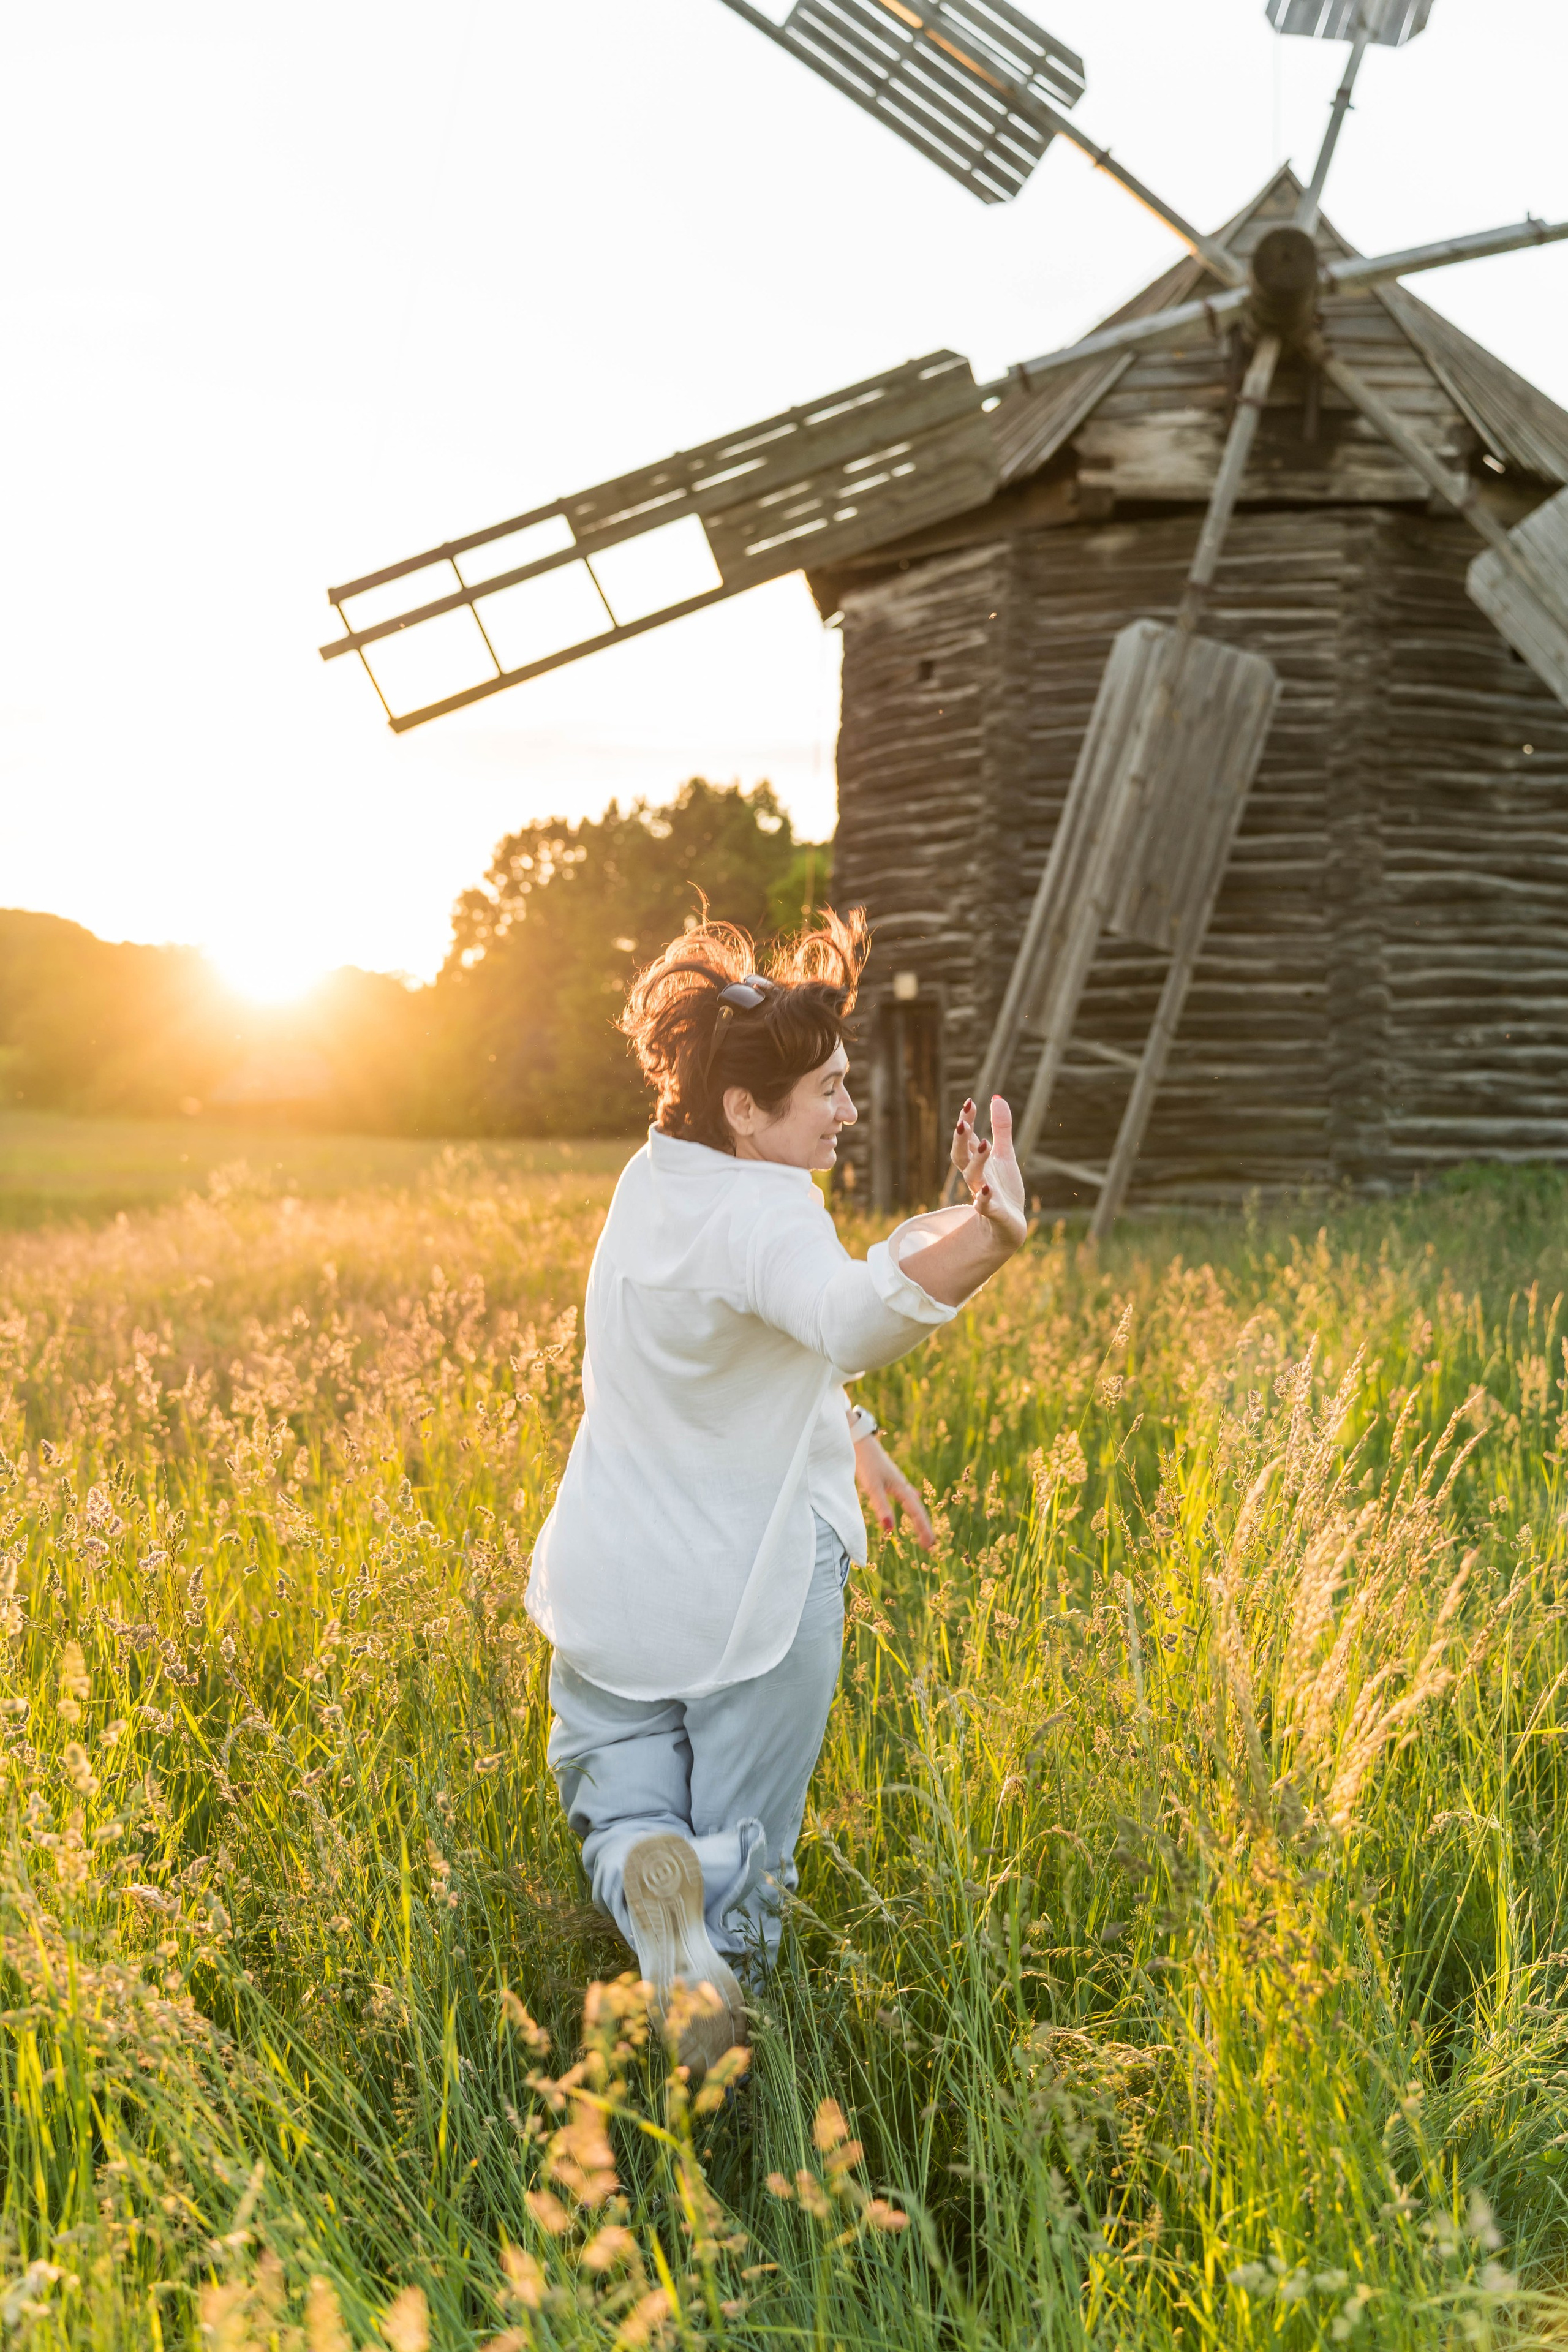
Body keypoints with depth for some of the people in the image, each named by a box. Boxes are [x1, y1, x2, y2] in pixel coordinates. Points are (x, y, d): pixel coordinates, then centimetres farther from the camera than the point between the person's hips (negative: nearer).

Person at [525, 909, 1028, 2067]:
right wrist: (988, 1235, -62)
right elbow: (854, 1320, -48)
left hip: (610, 1591, 6)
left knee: (619, 1799, 18)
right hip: (752, 1599, -6)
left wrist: (846, 1434, 23)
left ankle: (642, 1867, -12)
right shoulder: (762, 1211, -24)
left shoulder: (652, 1182, 2)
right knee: (741, 1861, 14)